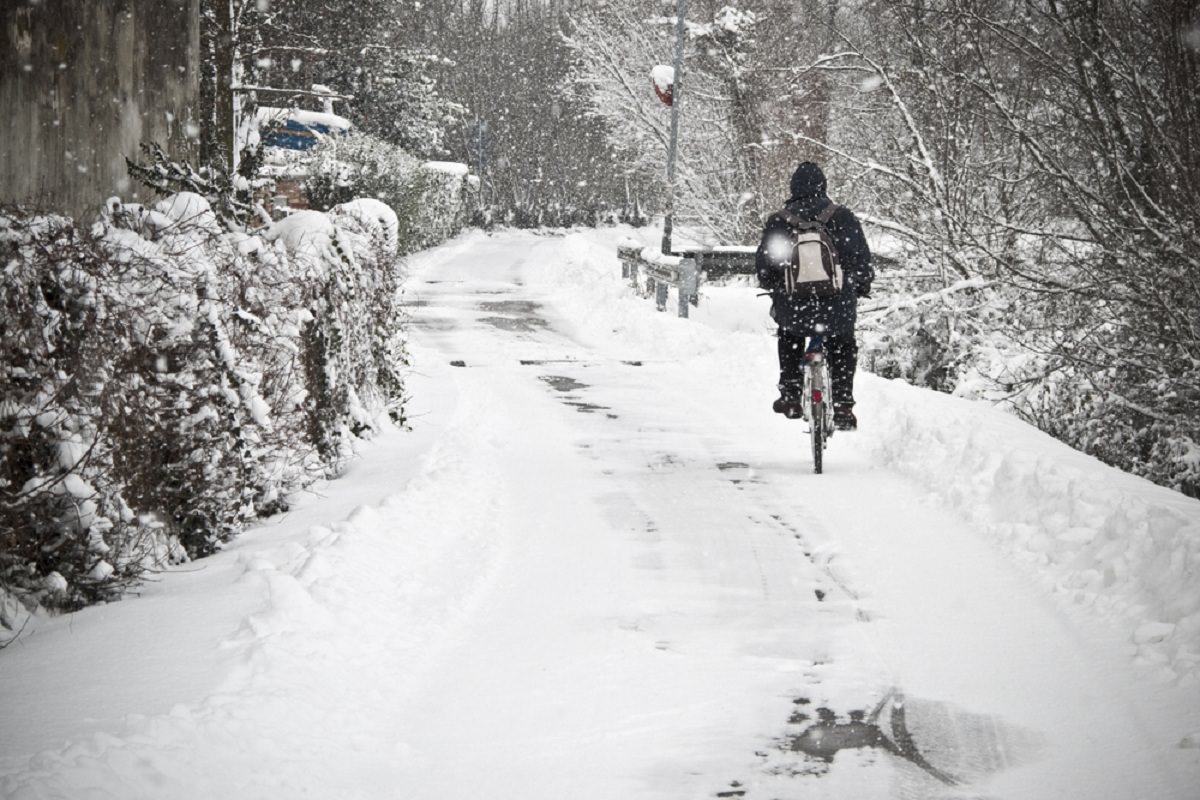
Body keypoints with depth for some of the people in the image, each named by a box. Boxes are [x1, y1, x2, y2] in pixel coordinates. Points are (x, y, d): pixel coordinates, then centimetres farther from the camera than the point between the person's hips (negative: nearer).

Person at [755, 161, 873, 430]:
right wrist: (863, 286, 21)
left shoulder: (778, 221, 0)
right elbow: (861, 259, 1)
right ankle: (842, 406, 15)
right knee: (844, 346, 27)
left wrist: (771, 287, 26)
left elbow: (763, 264, 5)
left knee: (788, 335, 34)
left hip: (793, 309, 1)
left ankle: (790, 394, 25)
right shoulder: (842, 217, -2)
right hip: (837, 309, -1)